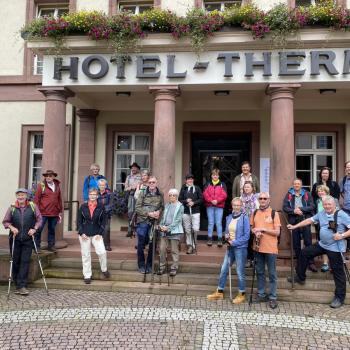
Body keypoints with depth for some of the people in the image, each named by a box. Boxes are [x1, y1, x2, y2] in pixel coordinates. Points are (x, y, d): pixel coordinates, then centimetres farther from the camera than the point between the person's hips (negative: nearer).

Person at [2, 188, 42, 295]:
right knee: (15, 262, 8)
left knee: (25, 262, -4)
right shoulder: (12, 208, 4)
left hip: (28, 239, -1)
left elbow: (39, 219, 5)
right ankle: (17, 284, 22)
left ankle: (22, 286, -1)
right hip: (15, 239, 1)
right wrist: (12, 227, -10)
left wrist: (35, 228, -9)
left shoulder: (33, 207, 2)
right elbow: (5, 221, 7)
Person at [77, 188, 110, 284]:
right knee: (86, 255, 5)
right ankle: (87, 276, 17)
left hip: (96, 234, -1)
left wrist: (100, 233, -6)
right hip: (84, 234, 1)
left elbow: (103, 221, 2)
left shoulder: (101, 207, 0)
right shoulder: (83, 207, 2)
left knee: (102, 252, -13)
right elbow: (79, 220, 5)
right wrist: (81, 233, -5)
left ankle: (104, 270, 13)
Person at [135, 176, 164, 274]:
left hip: (154, 222, 2)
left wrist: (159, 212, -12)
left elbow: (162, 207, 9)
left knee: (152, 245, 8)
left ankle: (149, 266, 22)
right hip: (143, 222, -2)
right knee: (141, 244, 4)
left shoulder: (160, 195, 5)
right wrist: (149, 213, -13)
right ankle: (141, 266, 18)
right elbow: (137, 208, -6)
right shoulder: (143, 194, -3)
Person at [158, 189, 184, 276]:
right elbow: (162, 217, 14)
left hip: (174, 231, -4)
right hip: (164, 230, 4)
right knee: (162, 248, 2)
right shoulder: (166, 205, 13)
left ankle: (174, 268, 13)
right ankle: (162, 267, 14)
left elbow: (178, 220, -9)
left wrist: (168, 227, -15)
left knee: (174, 250, 3)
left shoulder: (180, 206, -2)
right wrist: (161, 225, -5)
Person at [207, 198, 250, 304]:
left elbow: (246, 236, -13)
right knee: (224, 270, 11)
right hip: (230, 247, 6)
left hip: (240, 247, -6)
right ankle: (219, 292, 23)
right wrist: (226, 236, -4)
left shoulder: (244, 218, -11)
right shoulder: (229, 217, 7)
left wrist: (233, 242, -15)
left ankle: (242, 294, 21)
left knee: (240, 272, 5)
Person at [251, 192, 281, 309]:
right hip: (258, 247, 4)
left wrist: (263, 229, -19)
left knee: (272, 273, 5)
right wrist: (255, 232, -8)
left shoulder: (274, 213, -7)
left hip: (270, 248, -4)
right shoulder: (255, 213, 7)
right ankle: (261, 294, 26)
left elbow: (277, 232, -10)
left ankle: (273, 297, 15)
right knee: (259, 272, 13)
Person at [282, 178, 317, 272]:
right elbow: (284, 207, 1)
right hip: (294, 220, 1)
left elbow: (312, 206, -1)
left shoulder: (307, 194, 8)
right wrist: (294, 211, -13)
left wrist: (301, 209, -11)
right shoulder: (289, 194, 8)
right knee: (296, 243, 6)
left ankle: (311, 262, 3)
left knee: (308, 241, -4)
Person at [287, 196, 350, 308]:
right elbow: (309, 220, 10)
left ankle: (339, 297, 18)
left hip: (335, 248, -7)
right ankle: (300, 277, 27)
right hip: (322, 244, 7)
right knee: (304, 253, 11)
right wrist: (295, 226, 8)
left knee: (338, 272, 2)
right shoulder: (321, 214, 5)